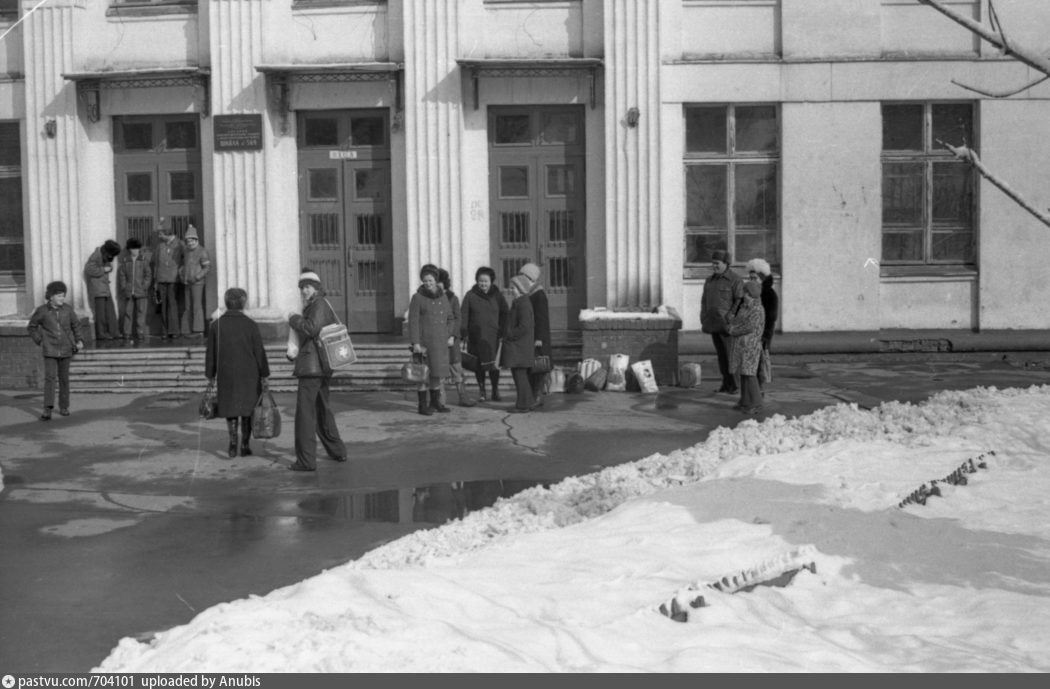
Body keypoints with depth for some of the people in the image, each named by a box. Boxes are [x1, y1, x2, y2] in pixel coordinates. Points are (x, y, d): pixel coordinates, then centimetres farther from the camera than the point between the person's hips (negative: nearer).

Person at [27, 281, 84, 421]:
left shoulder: (68, 309, -1)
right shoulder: (42, 311, -6)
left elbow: (76, 325, 13)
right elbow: (32, 327, 8)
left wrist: (79, 340, 3)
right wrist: (39, 341, 0)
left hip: (65, 350, 2)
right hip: (50, 351, -2)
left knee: (64, 379, 10)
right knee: (50, 378, -11)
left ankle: (64, 407, 23)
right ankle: (47, 410, -14)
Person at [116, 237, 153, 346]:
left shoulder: (145, 259, 5)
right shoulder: (125, 261, 9)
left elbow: (148, 275, 3)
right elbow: (122, 275, 11)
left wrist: (144, 287, -6)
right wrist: (124, 288, 1)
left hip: (141, 292, -1)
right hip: (128, 292, 1)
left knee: (141, 312, -4)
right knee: (128, 313, -1)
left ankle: (141, 335, 0)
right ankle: (127, 336, 0)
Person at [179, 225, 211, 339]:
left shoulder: (202, 251, -10)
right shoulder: (186, 251, 11)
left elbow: (207, 267, -12)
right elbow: (182, 264, 22)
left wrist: (196, 278, -19)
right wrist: (181, 275, 5)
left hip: (197, 283, -7)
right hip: (188, 283, 7)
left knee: (197, 305, -9)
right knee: (189, 307, 6)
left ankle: (199, 330, -9)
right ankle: (189, 330, 9)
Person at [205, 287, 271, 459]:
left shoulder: (216, 325, -2)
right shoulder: (251, 325, -8)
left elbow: (210, 353, 3)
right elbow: (259, 352, -6)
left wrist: (211, 376, 12)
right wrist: (264, 375, 1)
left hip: (226, 374, 1)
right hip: (249, 374, -1)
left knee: (230, 410, 11)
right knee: (247, 409, 11)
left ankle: (233, 443, -4)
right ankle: (245, 445, 13)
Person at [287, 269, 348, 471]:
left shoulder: (319, 305, -10)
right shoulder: (313, 306, 21)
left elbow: (311, 328, -25)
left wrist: (294, 319, -8)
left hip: (312, 366, -11)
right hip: (322, 367, 11)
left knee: (305, 411, -10)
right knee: (322, 409, 21)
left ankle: (306, 460, -11)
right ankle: (337, 451, 29)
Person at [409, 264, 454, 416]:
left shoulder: (443, 297, 10)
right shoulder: (417, 298, -4)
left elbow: (449, 319, 19)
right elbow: (413, 321, -8)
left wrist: (451, 336, 5)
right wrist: (415, 343, -15)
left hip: (440, 342, 5)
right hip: (424, 342, -5)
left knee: (438, 373, 9)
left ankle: (435, 402, 21)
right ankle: (422, 405, 4)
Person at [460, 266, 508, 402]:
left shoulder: (497, 295, 8)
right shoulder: (470, 296, 4)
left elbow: (504, 315, 12)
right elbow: (463, 315, 1)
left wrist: (502, 332, 2)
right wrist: (464, 334, -7)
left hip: (493, 336, 0)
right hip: (476, 337, 0)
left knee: (493, 365, -7)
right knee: (478, 364, 4)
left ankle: (495, 391, 5)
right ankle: (482, 391, 17)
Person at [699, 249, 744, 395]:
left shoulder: (735, 280, -8)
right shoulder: (709, 281, 12)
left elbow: (740, 302, -14)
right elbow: (704, 302, 14)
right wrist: (703, 322, 6)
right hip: (714, 324, 6)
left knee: (731, 354, -5)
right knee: (721, 354, 8)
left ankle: (735, 384, 2)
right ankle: (726, 383, 14)